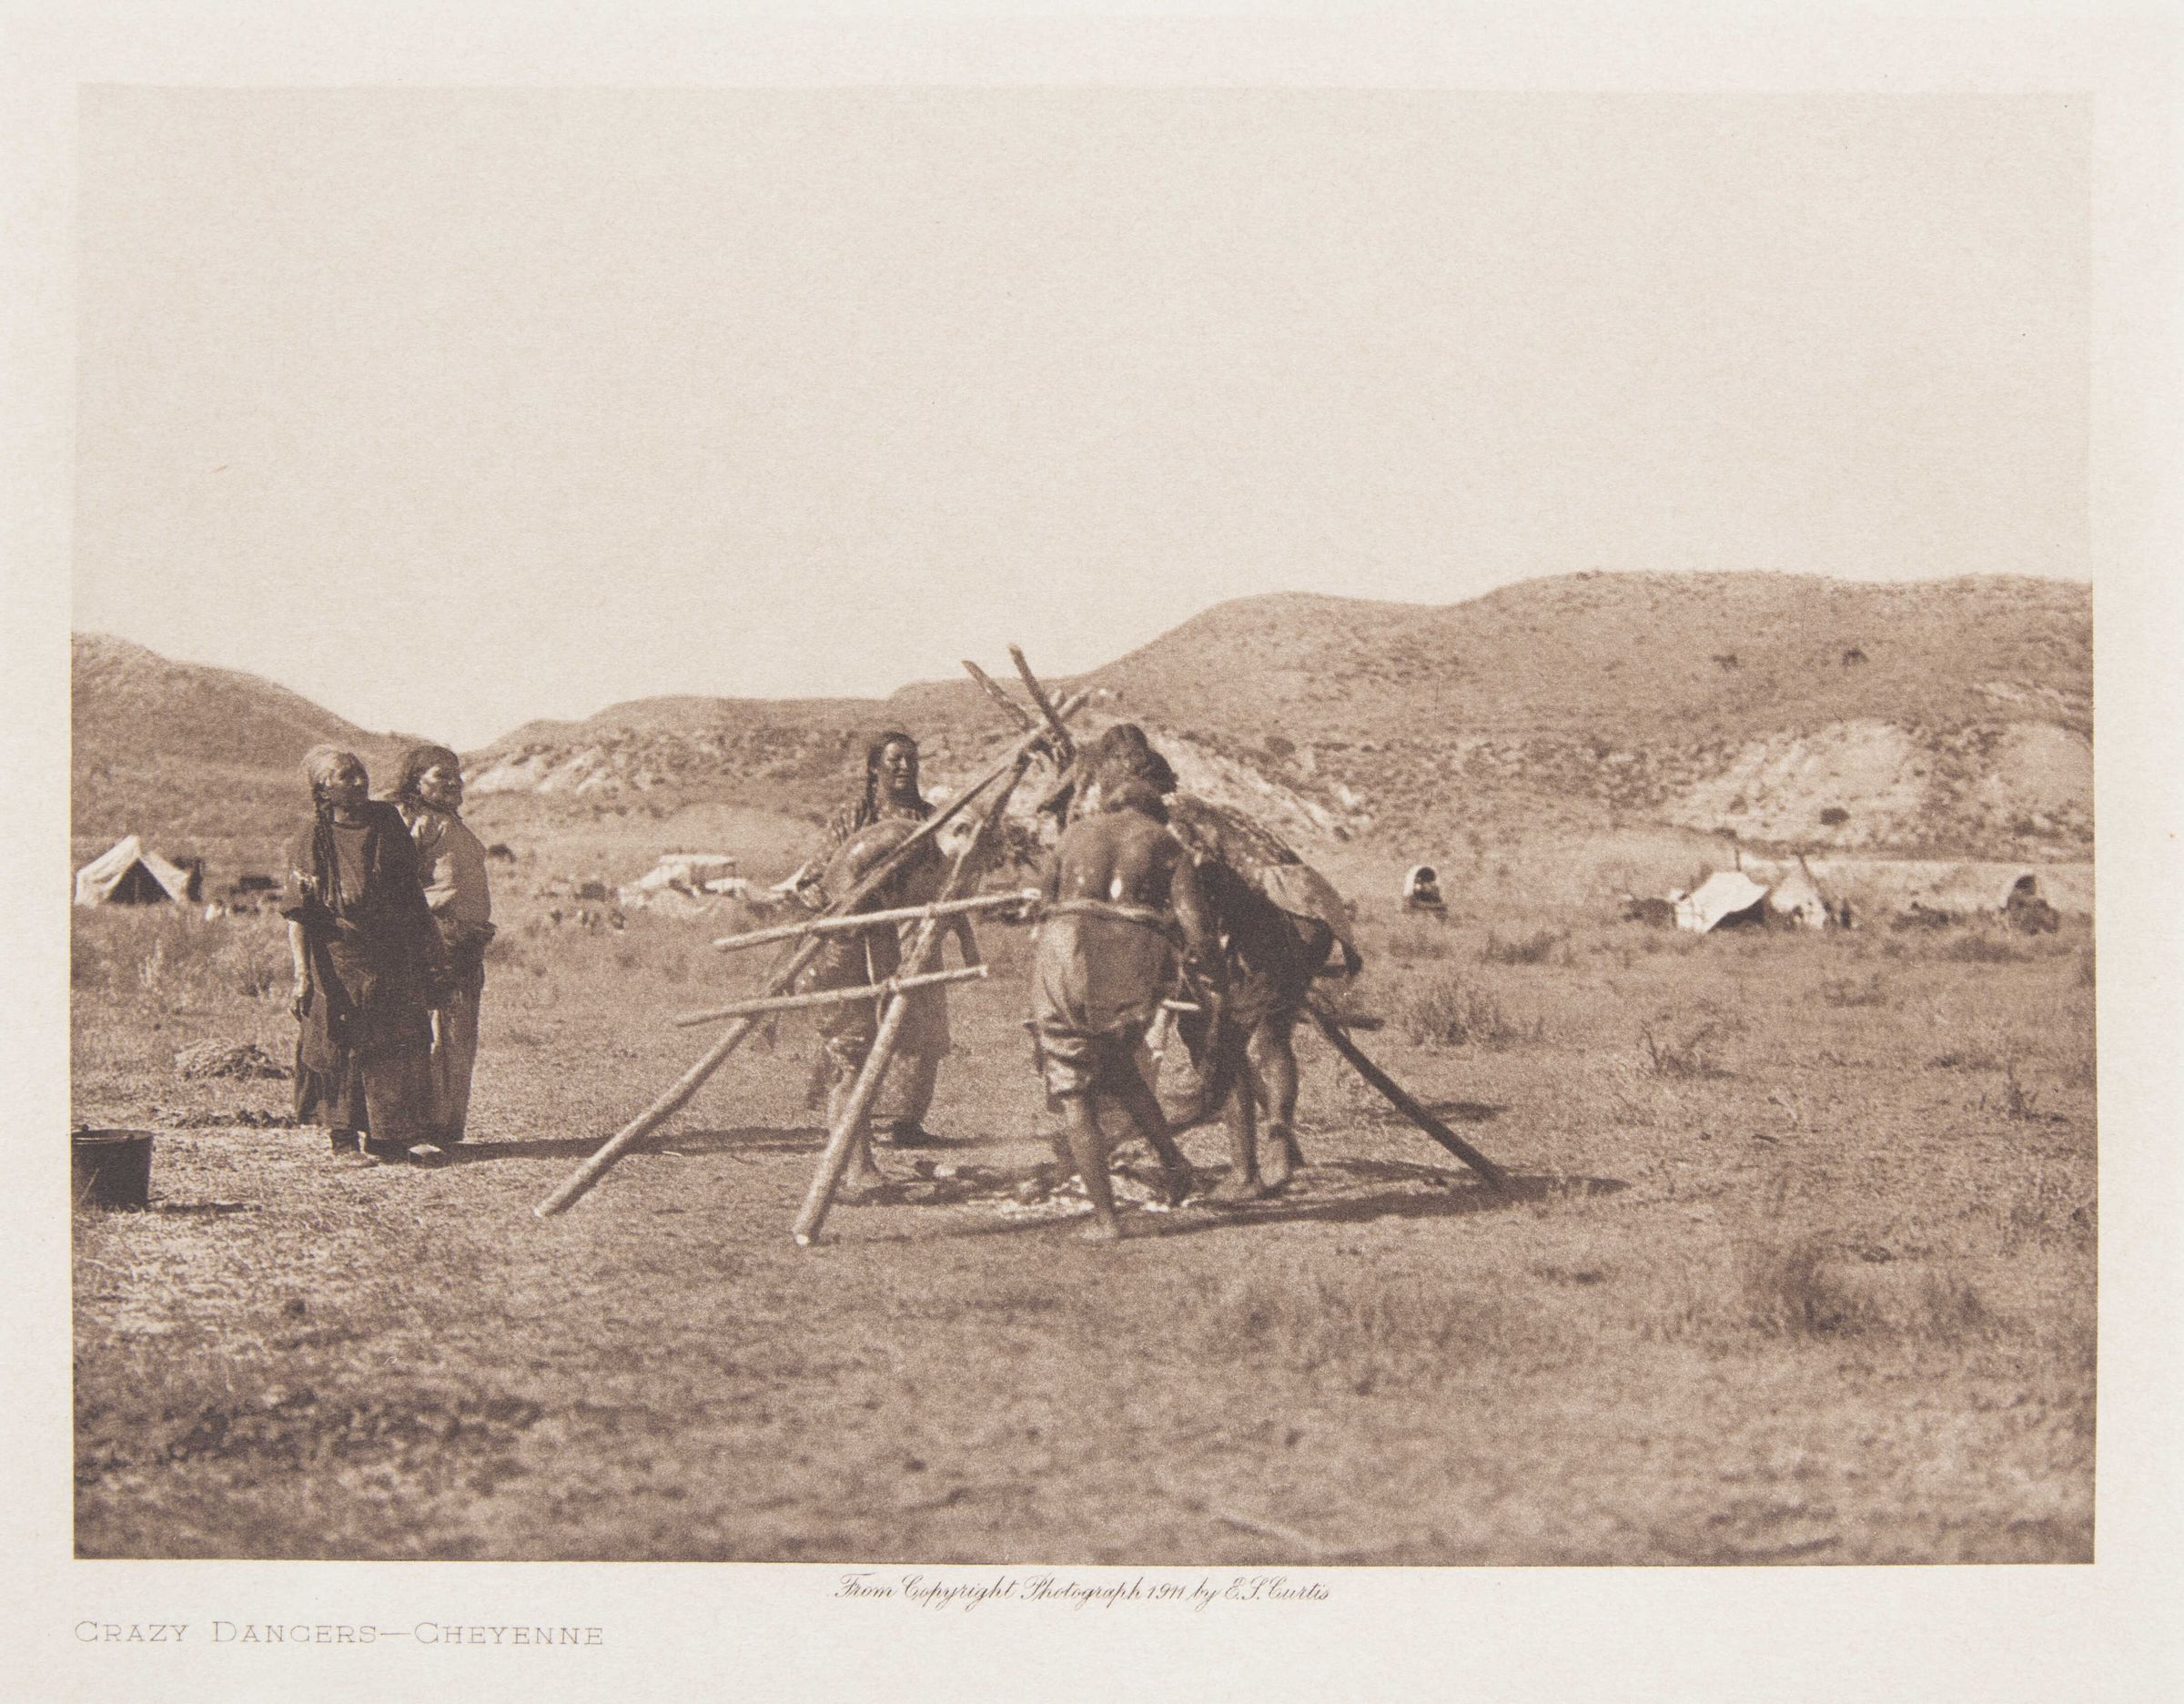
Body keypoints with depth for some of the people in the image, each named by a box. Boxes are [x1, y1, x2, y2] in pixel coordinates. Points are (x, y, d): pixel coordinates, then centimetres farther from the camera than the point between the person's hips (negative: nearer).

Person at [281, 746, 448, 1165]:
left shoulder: (389, 822, 6)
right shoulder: (312, 842, -7)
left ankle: (390, 1138, 6)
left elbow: (411, 887, 15)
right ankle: (344, 1136, 16)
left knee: (402, 1045, -1)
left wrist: (430, 938, 14)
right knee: (339, 1047, 3)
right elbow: (296, 914, -8)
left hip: (394, 957, 4)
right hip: (339, 961, -4)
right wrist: (302, 973, -16)